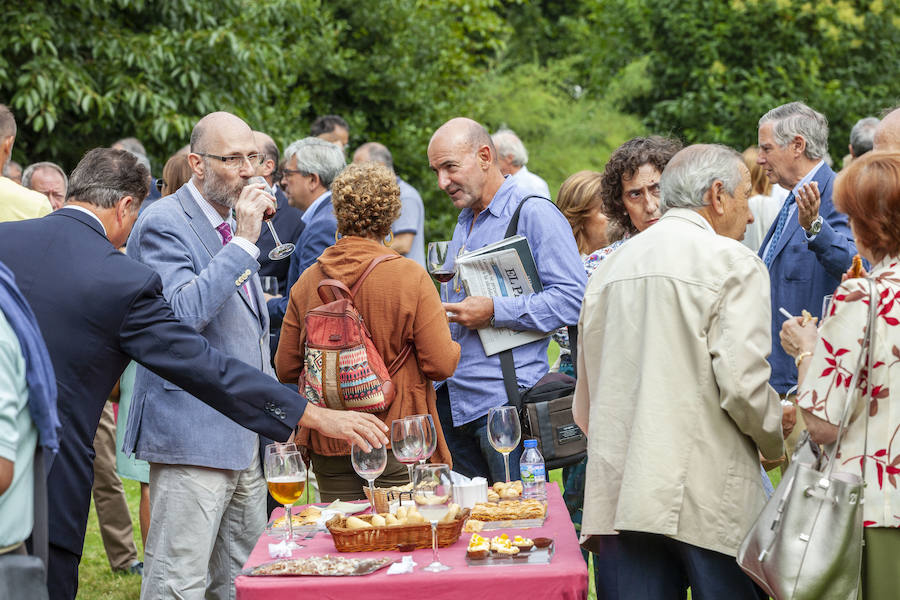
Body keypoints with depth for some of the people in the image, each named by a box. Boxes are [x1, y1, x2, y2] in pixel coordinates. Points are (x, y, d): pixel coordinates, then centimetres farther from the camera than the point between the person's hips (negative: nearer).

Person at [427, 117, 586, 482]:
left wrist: (494, 312, -21)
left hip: (504, 400, -8)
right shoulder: (465, 221, 20)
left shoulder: (534, 214, -9)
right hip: (451, 396, 8)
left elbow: (572, 298, -18)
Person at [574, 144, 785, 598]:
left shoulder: (609, 268, 16)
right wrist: (777, 442, 5)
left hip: (618, 497, 6)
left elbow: (585, 404, 19)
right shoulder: (733, 264, -4)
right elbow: (742, 384, -13)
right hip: (709, 498, -5)